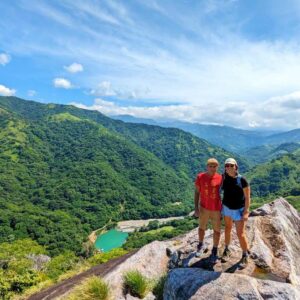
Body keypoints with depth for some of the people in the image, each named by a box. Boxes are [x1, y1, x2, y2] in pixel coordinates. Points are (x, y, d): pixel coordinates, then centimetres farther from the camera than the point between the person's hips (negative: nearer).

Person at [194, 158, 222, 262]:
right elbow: (197, 192, -5)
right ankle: (200, 245, 43)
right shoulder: (200, 177, -12)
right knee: (202, 227, 18)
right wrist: (196, 208, -9)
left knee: (217, 230, 11)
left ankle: (215, 250, 32)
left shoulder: (220, 178, -11)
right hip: (204, 208, 0)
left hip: (216, 209, 0)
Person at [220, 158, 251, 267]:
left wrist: (246, 212, -17)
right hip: (227, 207, 4)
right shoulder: (224, 178, -7)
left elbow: (247, 197, -13)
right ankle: (227, 250, 35)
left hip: (239, 210, -4)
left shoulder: (242, 180, -18)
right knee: (227, 229, 17)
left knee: (240, 233, -1)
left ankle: (245, 255, 21)